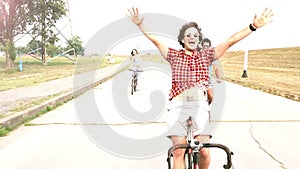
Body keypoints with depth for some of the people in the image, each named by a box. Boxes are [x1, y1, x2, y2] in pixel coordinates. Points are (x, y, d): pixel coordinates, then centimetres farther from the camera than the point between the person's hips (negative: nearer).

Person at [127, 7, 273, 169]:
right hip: (178, 104, 0)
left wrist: (253, 26, 4)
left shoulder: (206, 55, 16)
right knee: (178, 152, -7)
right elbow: (155, 40, 9)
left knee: (204, 151, -6)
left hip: (200, 104, 1)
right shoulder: (174, 55, 15)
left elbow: (230, 41, 9)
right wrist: (140, 24, -1)